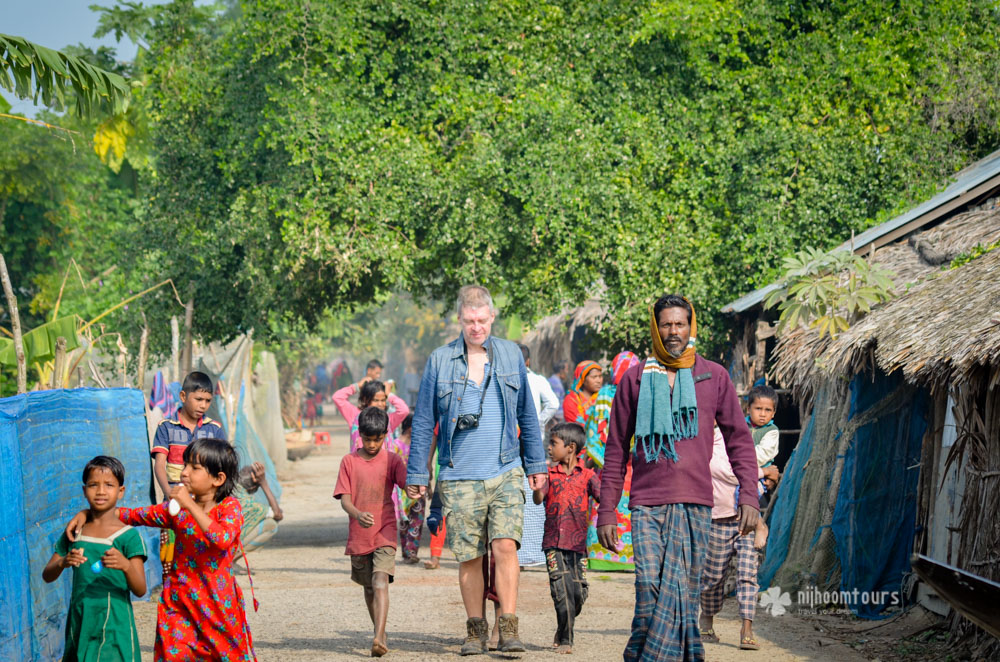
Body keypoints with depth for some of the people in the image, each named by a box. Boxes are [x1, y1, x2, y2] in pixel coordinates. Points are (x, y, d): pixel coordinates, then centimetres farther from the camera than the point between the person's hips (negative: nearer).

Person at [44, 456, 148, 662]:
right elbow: (47, 576, 7)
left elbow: (140, 590, -11)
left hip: (114, 627, -4)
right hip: (80, 625, 4)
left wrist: (126, 566, -31)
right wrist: (63, 562, -14)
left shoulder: (128, 536, -6)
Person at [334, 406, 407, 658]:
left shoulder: (392, 460, 2)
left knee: (381, 580, -20)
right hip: (358, 535, 2)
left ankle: (378, 639, -30)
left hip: (385, 532, -2)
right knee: (369, 588, 15)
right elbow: (344, 499, -3)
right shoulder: (349, 462, 3)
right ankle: (380, 633, 33)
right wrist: (358, 514, -25)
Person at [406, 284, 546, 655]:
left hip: (506, 473, 0)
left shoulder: (511, 356, 8)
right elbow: (423, 422, 6)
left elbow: (526, 414, 16)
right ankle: (475, 630, 15)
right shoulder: (440, 361, 3)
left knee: (505, 545, -13)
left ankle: (508, 630, -9)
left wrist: (536, 464, 15)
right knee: (469, 557, 2)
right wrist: (416, 475, 5)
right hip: (459, 477, 0)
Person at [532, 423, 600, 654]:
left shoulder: (586, 475, 6)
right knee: (562, 590, -11)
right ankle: (565, 640, -4)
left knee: (579, 593, 2)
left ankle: (562, 633, 26)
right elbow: (538, 499, -6)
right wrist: (537, 488, -27)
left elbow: (602, 496, -6)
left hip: (578, 542, 1)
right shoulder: (549, 474, 8)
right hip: (554, 542, -1)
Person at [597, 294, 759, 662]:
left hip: (695, 504, 0)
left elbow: (739, 440, 13)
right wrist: (606, 512, 8)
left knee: (680, 590, -7)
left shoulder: (714, 377, 11)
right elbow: (616, 451, 13)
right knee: (649, 587, -12)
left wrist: (749, 496, 1)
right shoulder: (635, 379, 10)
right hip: (647, 503, 0)